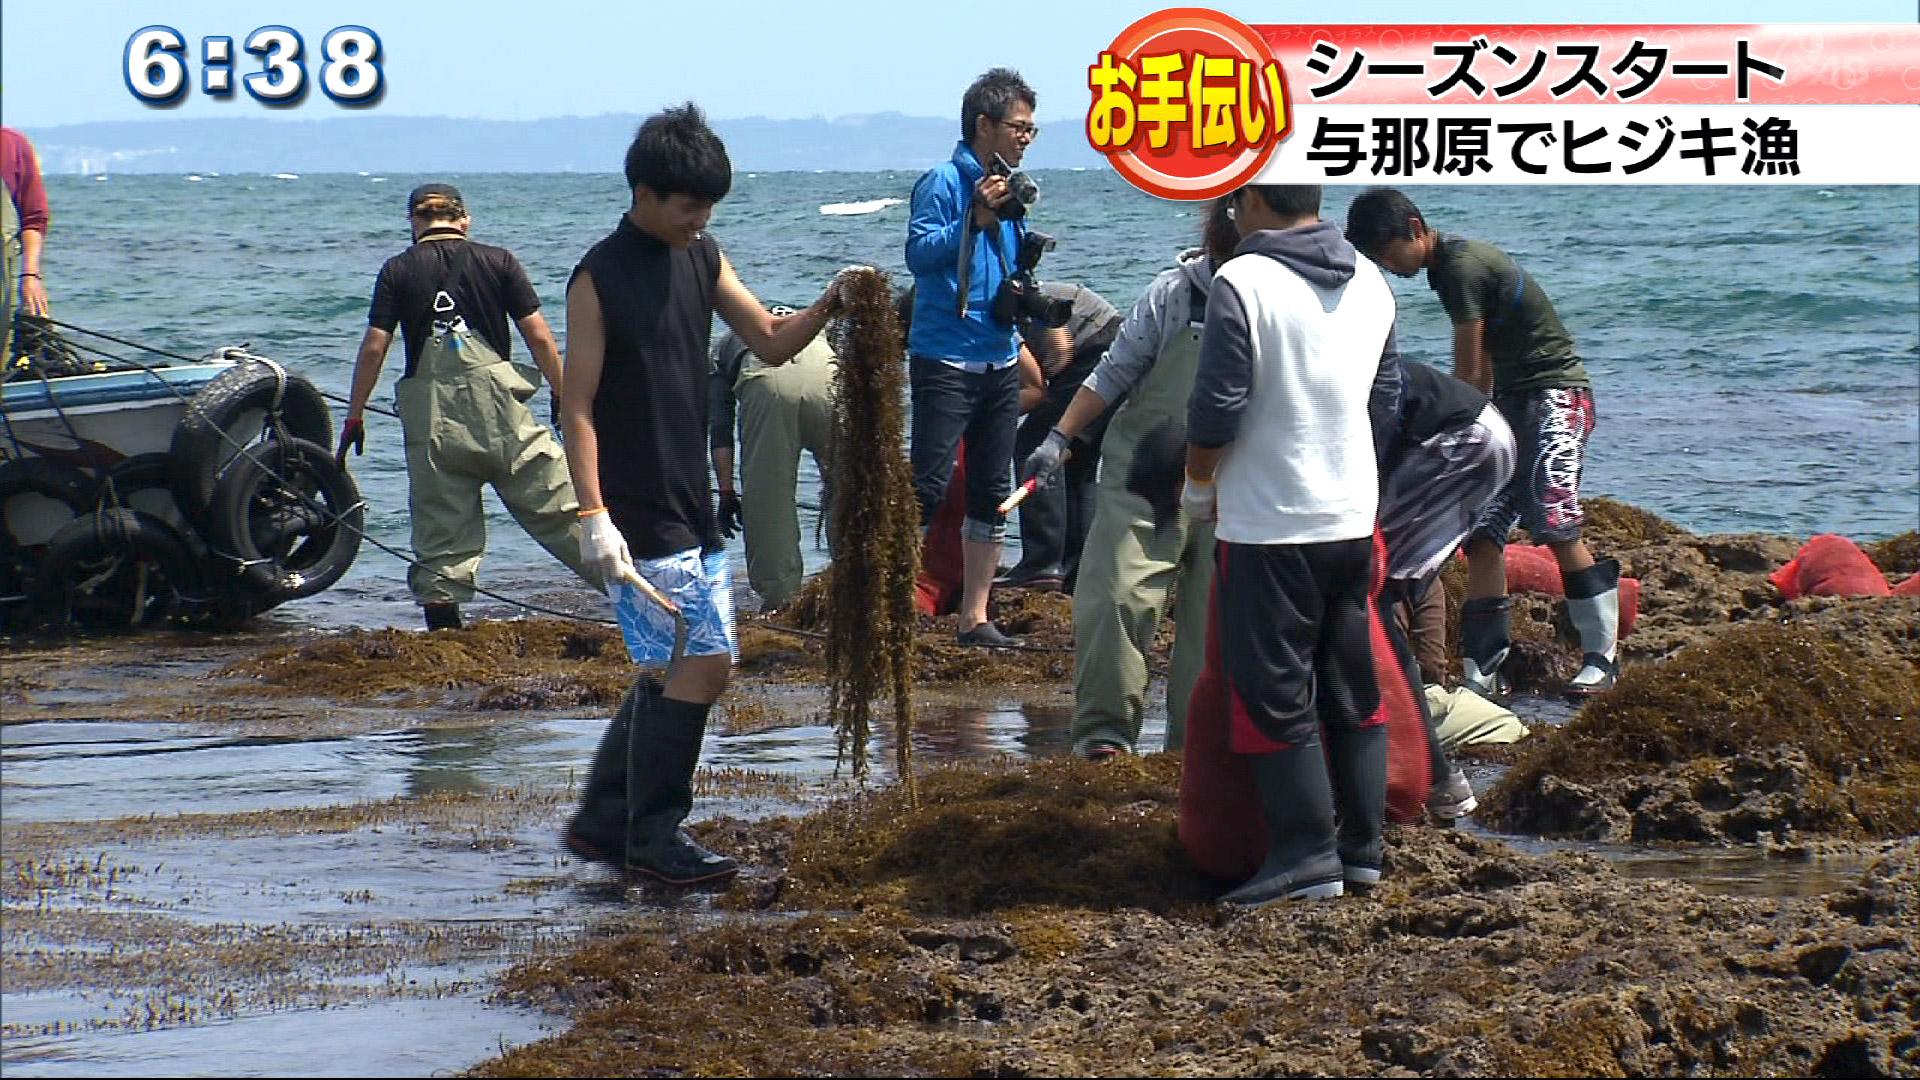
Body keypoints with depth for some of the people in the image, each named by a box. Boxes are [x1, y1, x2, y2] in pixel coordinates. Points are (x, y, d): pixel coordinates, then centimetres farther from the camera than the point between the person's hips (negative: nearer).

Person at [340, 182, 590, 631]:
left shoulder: (398, 271, 5)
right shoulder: (497, 261, 5)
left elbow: (374, 347, 0)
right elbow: (539, 336, 2)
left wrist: (354, 416, 6)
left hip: (431, 417, 0)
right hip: (498, 406, 0)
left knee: (440, 529, 5)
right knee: (558, 507, 3)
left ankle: (443, 632, 4)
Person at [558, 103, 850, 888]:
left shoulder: (701, 258, 10)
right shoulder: (600, 278, -11)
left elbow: (771, 344, 17)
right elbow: (577, 405, -13)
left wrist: (828, 306, -3)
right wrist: (593, 516, -20)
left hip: (692, 507, 8)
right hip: (639, 517, -8)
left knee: (674, 670, 12)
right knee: (700, 664, -12)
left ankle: (602, 824, 23)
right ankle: (652, 843, -5)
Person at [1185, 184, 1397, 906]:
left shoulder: (1242, 283, -15)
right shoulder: (1370, 284, 7)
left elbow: (1215, 409, -16)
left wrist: (1199, 484, 1)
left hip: (1268, 527, -7)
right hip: (1355, 518, 7)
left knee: (1274, 696, 0)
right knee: (1353, 689, 14)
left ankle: (1306, 855, -1)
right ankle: (1363, 846, 17)